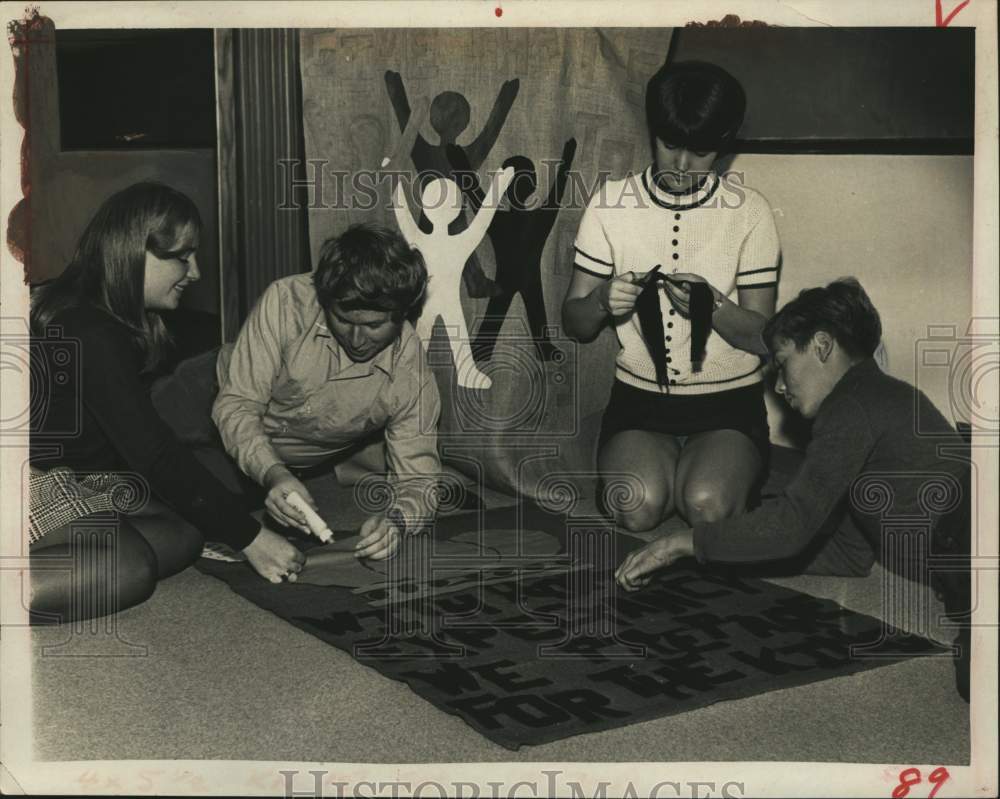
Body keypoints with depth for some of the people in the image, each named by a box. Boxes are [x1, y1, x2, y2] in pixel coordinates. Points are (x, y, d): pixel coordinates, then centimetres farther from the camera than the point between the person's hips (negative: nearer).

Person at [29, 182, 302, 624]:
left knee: (181, 536, -7)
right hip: (35, 484, -10)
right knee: (129, 569, -29)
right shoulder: (90, 335, -22)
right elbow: (155, 455, -23)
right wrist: (249, 537, -20)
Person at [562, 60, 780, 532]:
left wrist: (713, 307, -22)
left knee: (707, 506, -27)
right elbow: (573, 324, 3)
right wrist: (602, 301, -21)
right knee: (638, 507, -28)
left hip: (728, 400, 0)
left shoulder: (750, 212, 0)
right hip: (639, 396, 0)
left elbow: (762, 336, -1)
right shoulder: (610, 204, 2)